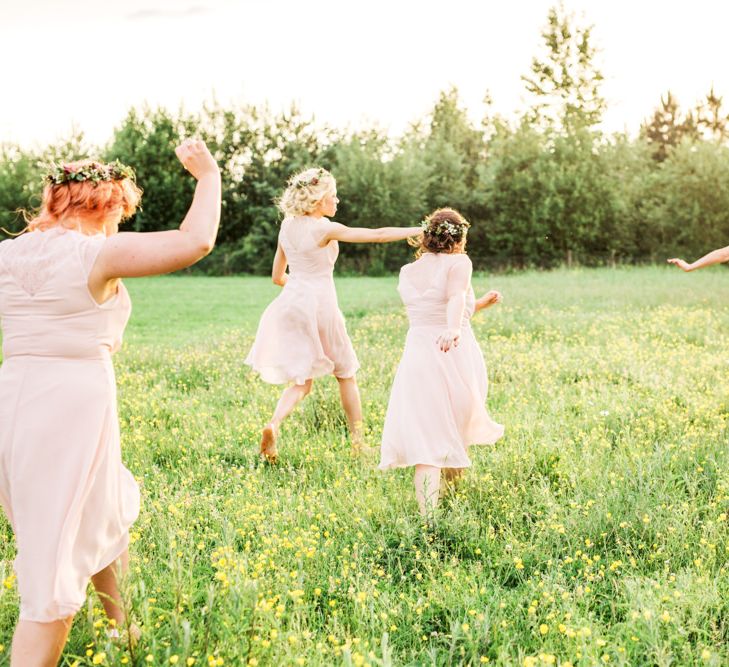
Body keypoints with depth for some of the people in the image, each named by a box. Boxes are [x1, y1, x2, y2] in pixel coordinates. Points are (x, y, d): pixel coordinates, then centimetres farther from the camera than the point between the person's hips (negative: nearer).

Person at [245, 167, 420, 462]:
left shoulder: (287, 226, 9)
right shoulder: (324, 229, -11)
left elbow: (277, 275, 15)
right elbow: (378, 235, -12)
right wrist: (421, 231, -5)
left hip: (290, 303, 6)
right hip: (320, 305, -6)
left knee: (301, 381, 10)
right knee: (346, 374, 13)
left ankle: (273, 424, -17)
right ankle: (358, 441, 19)